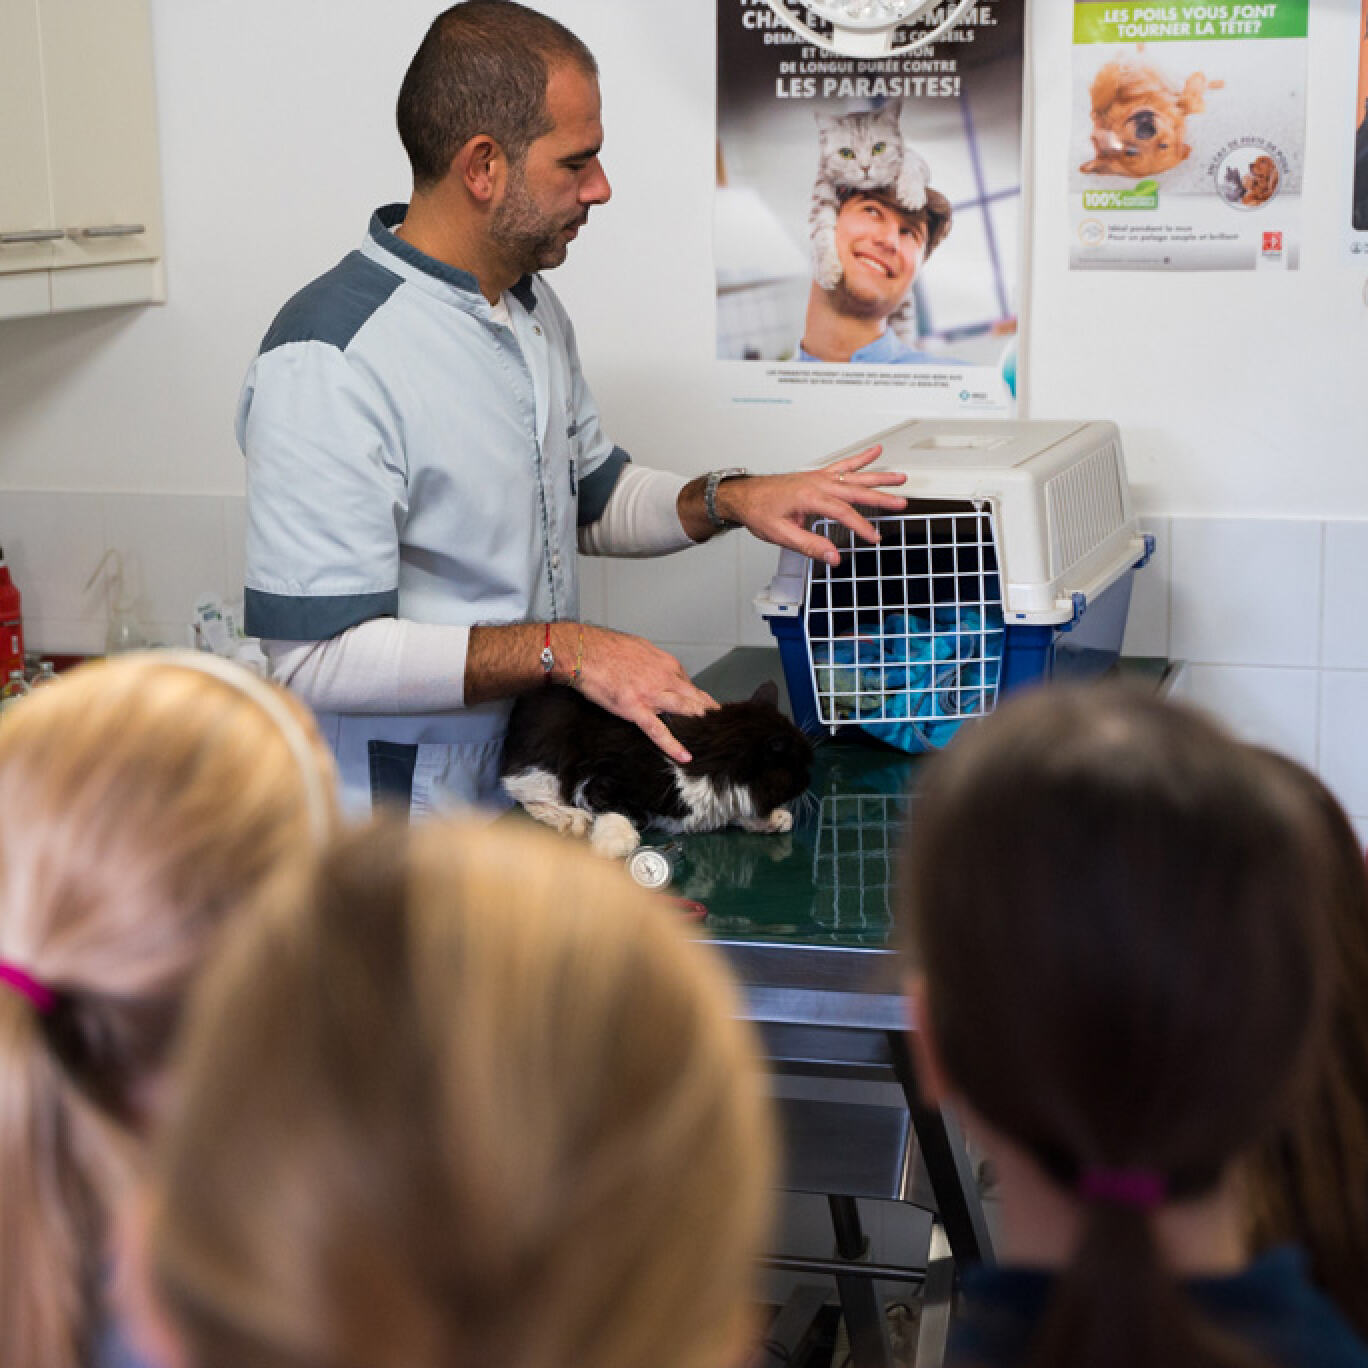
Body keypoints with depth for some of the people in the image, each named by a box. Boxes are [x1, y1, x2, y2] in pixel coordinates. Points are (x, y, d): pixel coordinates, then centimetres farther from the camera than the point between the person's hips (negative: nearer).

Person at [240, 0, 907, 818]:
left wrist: (726, 502, 6)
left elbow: (592, 500, 26)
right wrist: (563, 651, -24)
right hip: (408, 815, -8)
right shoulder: (329, 364, -19)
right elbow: (315, 655, -23)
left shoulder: (533, 306, 11)